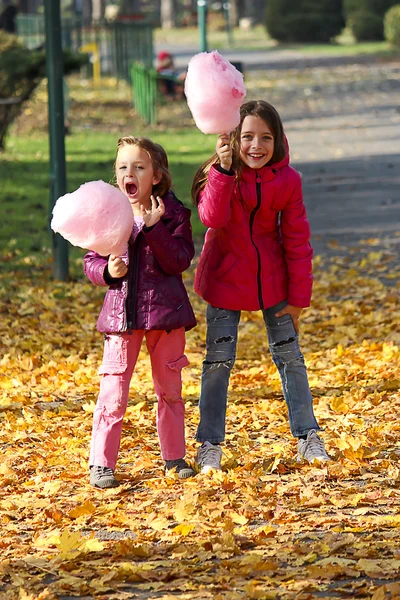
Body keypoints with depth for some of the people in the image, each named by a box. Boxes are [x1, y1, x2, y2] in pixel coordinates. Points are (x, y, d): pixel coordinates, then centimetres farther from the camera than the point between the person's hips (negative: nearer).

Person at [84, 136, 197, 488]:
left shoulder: (173, 214, -3)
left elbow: (179, 262, -14)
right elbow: (91, 262, 5)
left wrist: (154, 228, -23)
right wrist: (107, 271, -16)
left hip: (165, 313, 0)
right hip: (121, 312, 0)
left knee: (169, 389, 11)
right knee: (113, 393, -4)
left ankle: (174, 458, 23)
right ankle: (101, 463, 1)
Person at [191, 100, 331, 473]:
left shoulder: (287, 180, -9)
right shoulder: (220, 174, -12)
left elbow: (296, 240, -3)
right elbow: (212, 218, -31)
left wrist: (299, 296, -3)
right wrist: (223, 170, -42)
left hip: (271, 281, 2)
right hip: (225, 280, -1)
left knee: (289, 355, 7)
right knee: (218, 359, -1)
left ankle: (307, 437, 18)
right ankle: (209, 445, 7)